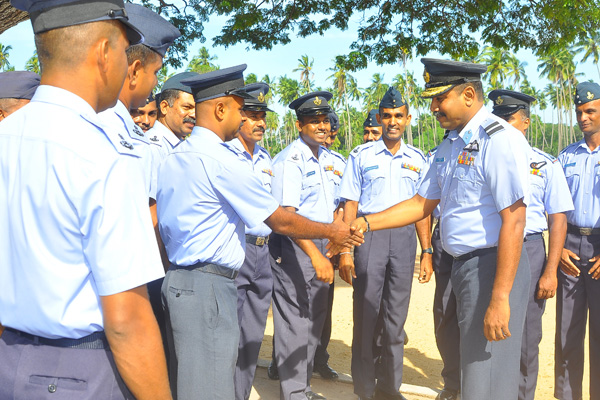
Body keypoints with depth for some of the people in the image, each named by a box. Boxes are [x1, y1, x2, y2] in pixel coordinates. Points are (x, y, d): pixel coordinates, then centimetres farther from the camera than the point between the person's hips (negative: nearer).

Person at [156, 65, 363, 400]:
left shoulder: (173, 158, 12)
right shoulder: (221, 160, -15)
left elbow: (155, 223, 16)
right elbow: (281, 221, -10)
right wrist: (332, 231, 4)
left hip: (177, 279, 10)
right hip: (208, 287, -10)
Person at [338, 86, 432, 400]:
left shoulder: (417, 159, 11)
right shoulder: (361, 156, 4)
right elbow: (350, 204, 1)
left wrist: (426, 251, 7)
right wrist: (345, 250, -6)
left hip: (404, 236, 2)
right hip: (369, 233, -2)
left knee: (396, 315, 8)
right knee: (366, 312, 0)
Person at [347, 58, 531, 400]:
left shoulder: (500, 139, -16)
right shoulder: (450, 146, 14)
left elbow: (514, 221, -22)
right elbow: (423, 204, 18)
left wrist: (500, 298, -25)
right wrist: (365, 223, 6)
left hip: (493, 267, -9)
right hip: (462, 265, 9)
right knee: (470, 371, 20)